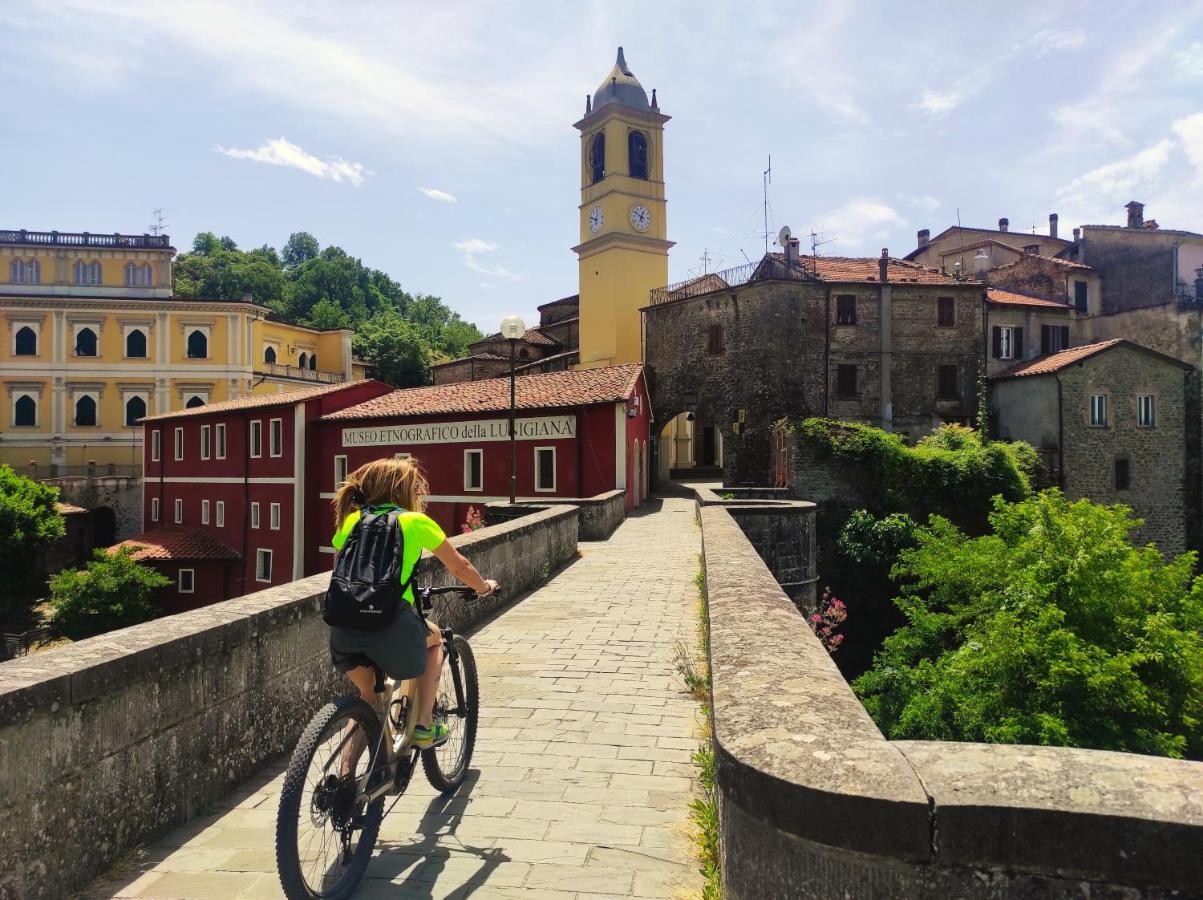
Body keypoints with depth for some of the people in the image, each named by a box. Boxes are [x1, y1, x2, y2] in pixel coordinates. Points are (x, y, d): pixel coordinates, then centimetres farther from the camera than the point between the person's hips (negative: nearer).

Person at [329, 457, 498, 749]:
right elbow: (459, 566, 19)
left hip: (343, 629, 4)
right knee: (434, 638, 29)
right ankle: (424, 726, 24)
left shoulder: (351, 520, 18)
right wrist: (484, 587, 39)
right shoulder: (416, 521, 9)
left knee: (368, 696, 29)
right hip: (391, 623, -4)